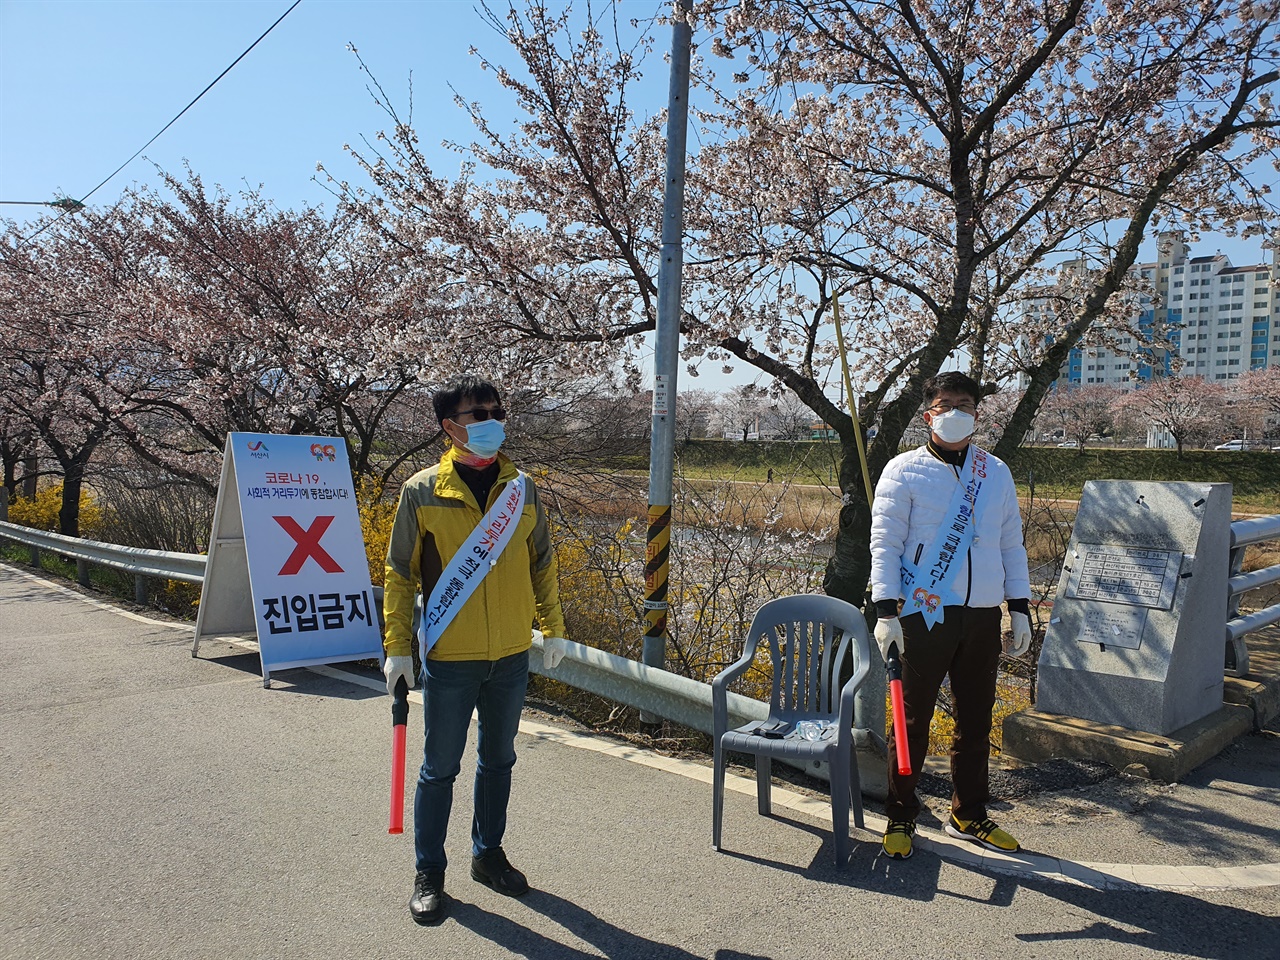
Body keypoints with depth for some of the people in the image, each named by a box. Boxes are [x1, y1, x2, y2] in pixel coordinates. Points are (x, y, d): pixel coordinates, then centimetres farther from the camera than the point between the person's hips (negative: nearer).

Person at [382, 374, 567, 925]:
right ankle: (429, 873, 26)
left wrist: (553, 628, 12)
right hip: (450, 658, -3)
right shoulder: (422, 492, -7)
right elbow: (400, 573, -3)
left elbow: (542, 563, 12)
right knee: (440, 769, 8)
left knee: (498, 760, 18)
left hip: (511, 657, 4)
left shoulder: (521, 488, 2)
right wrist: (398, 647, -5)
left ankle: (488, 854, 37)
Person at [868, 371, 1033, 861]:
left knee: (976, 721, 14)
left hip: (983, 618, 5)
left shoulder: (996, 472, 11)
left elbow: (1012, 544, 15)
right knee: (913, 720, 3)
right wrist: (886, 612, -14)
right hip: (925, 614, -4)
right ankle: (900, 818, 18)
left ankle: (968, 816, 30)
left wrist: (1020, 608, 10)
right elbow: (885, 544, -6)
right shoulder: (904, 471, -3)